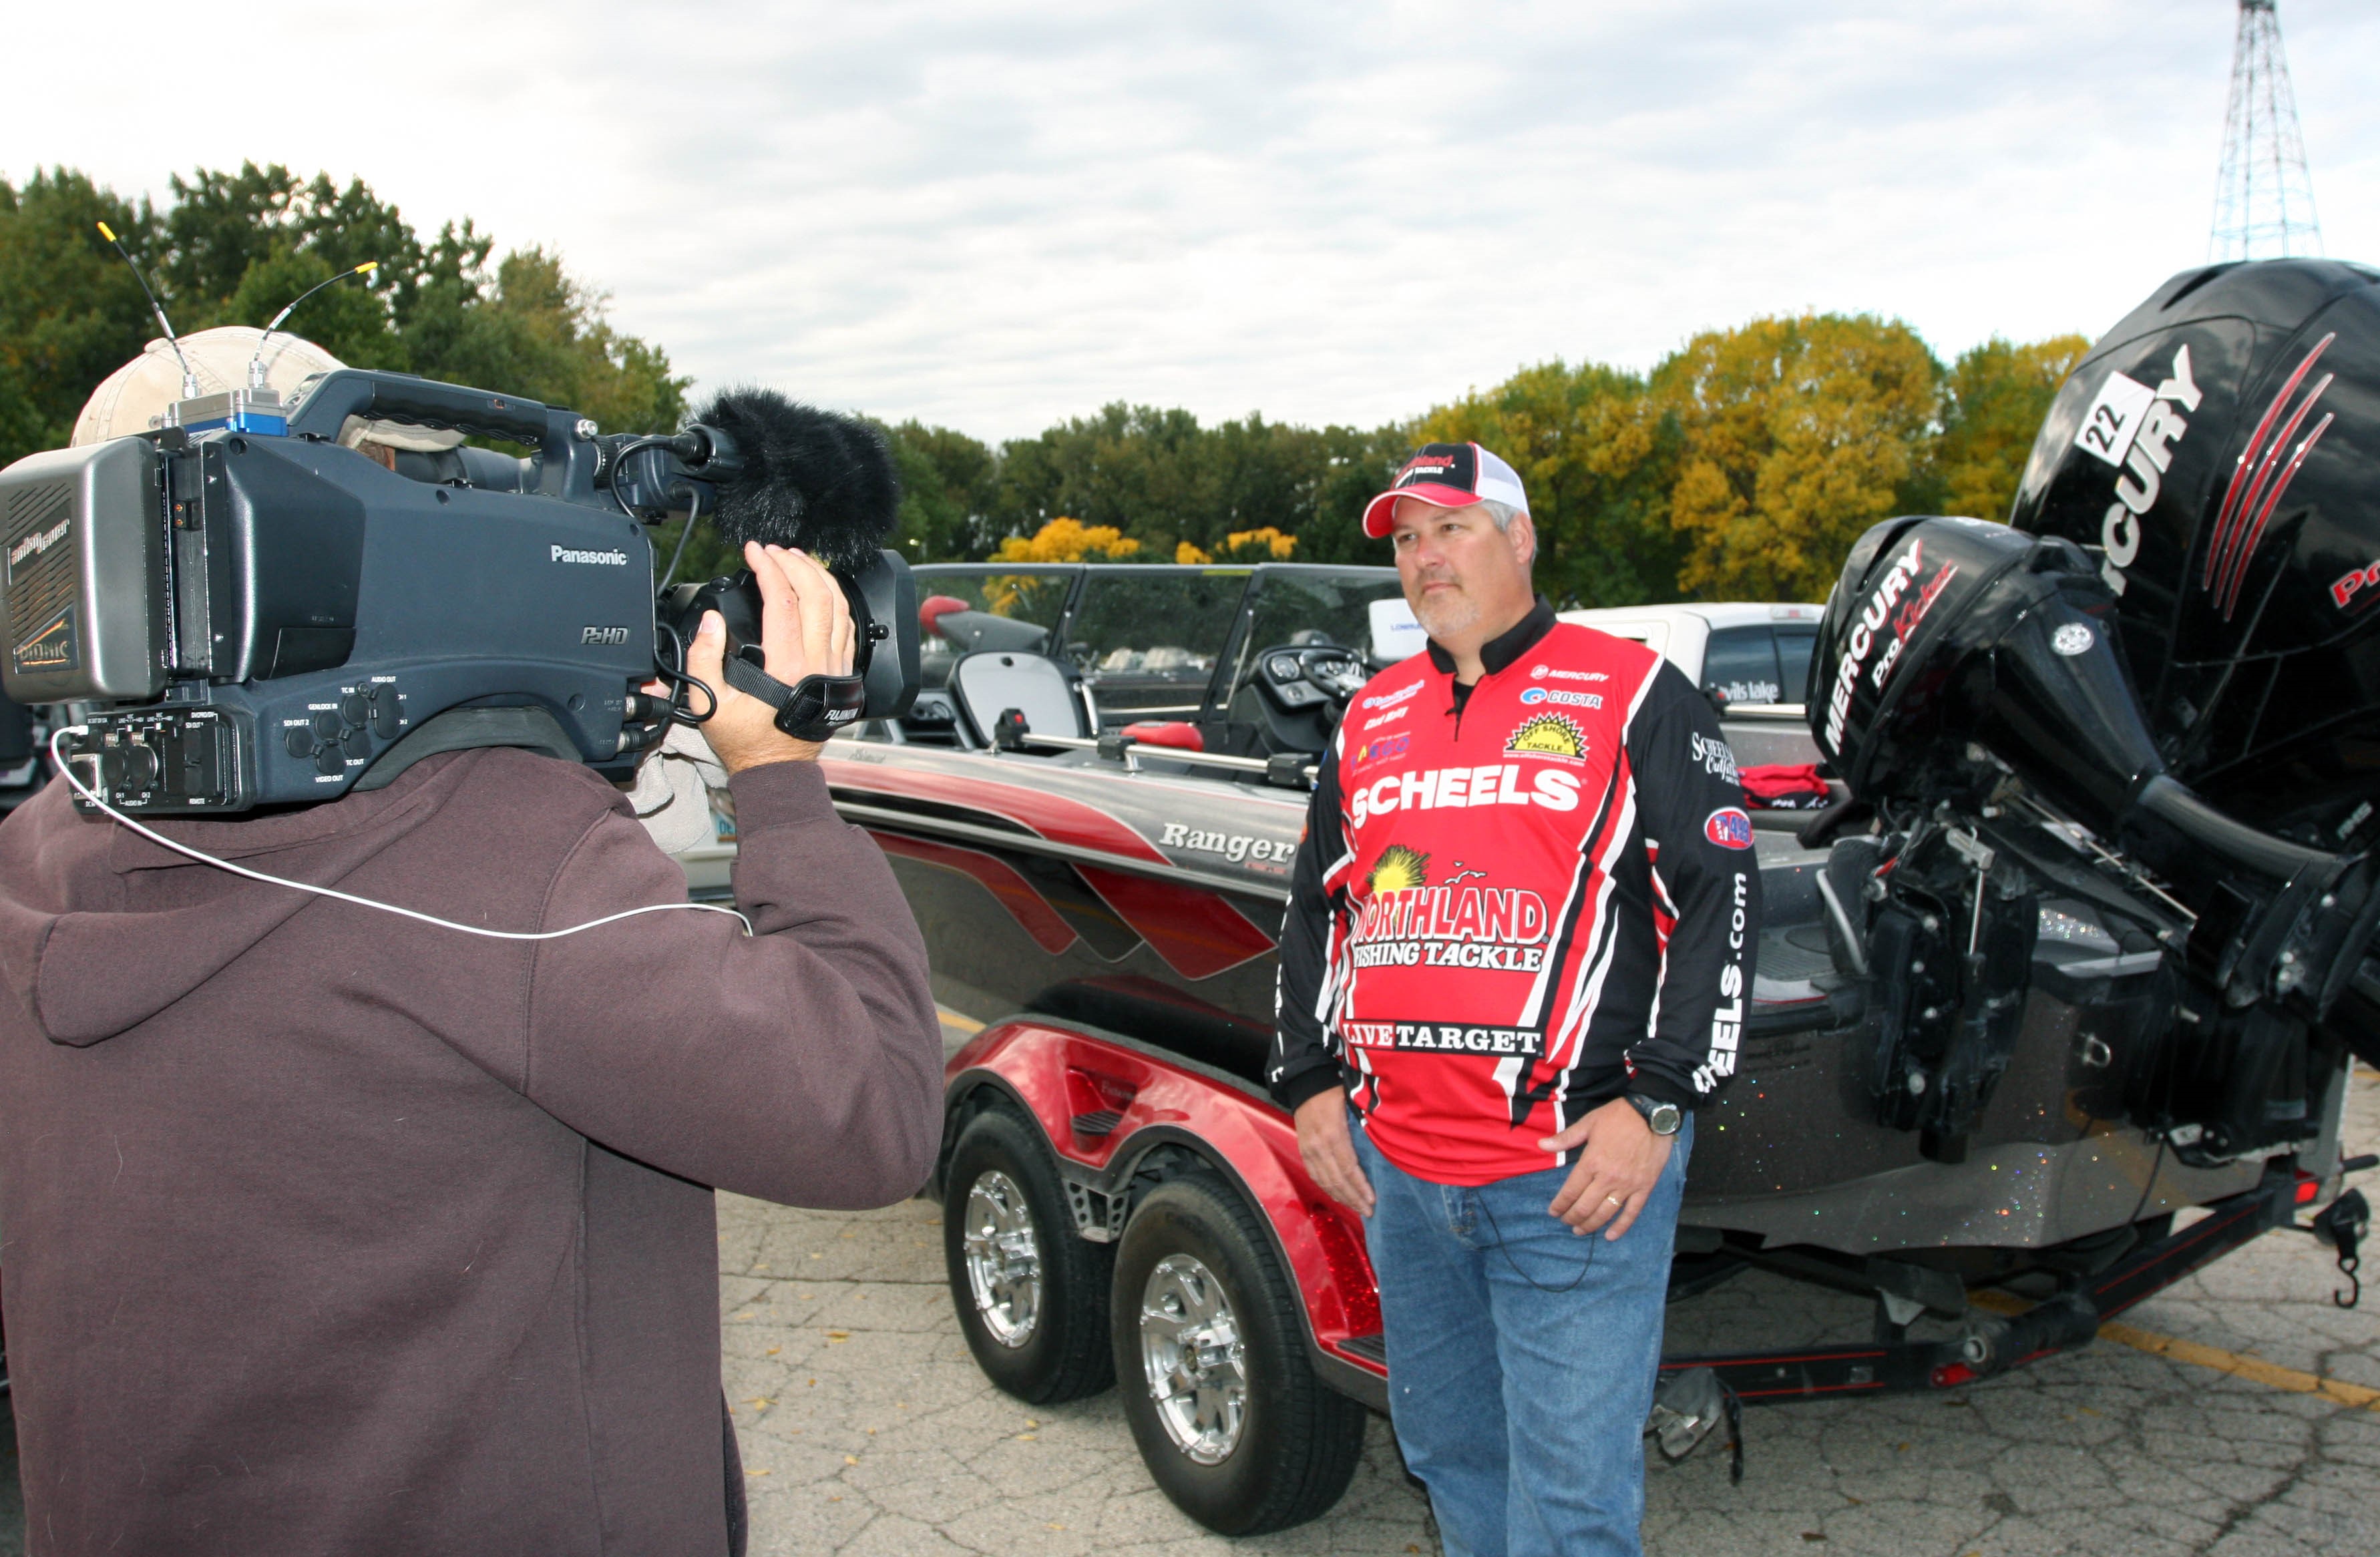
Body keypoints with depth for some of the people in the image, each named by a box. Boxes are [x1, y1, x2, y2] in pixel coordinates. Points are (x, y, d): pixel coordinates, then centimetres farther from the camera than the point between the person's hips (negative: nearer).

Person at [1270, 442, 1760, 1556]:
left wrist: (1657, 1106, -13)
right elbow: (1317, 908, 20)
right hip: (1393, 1170, 6)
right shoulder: (1371, 720, 15)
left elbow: (1720, 898, -6)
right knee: (1445, 1449, 20)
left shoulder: (1630, 694, -1)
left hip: (1578, 1174, -5)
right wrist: (1310, 1082, 12)